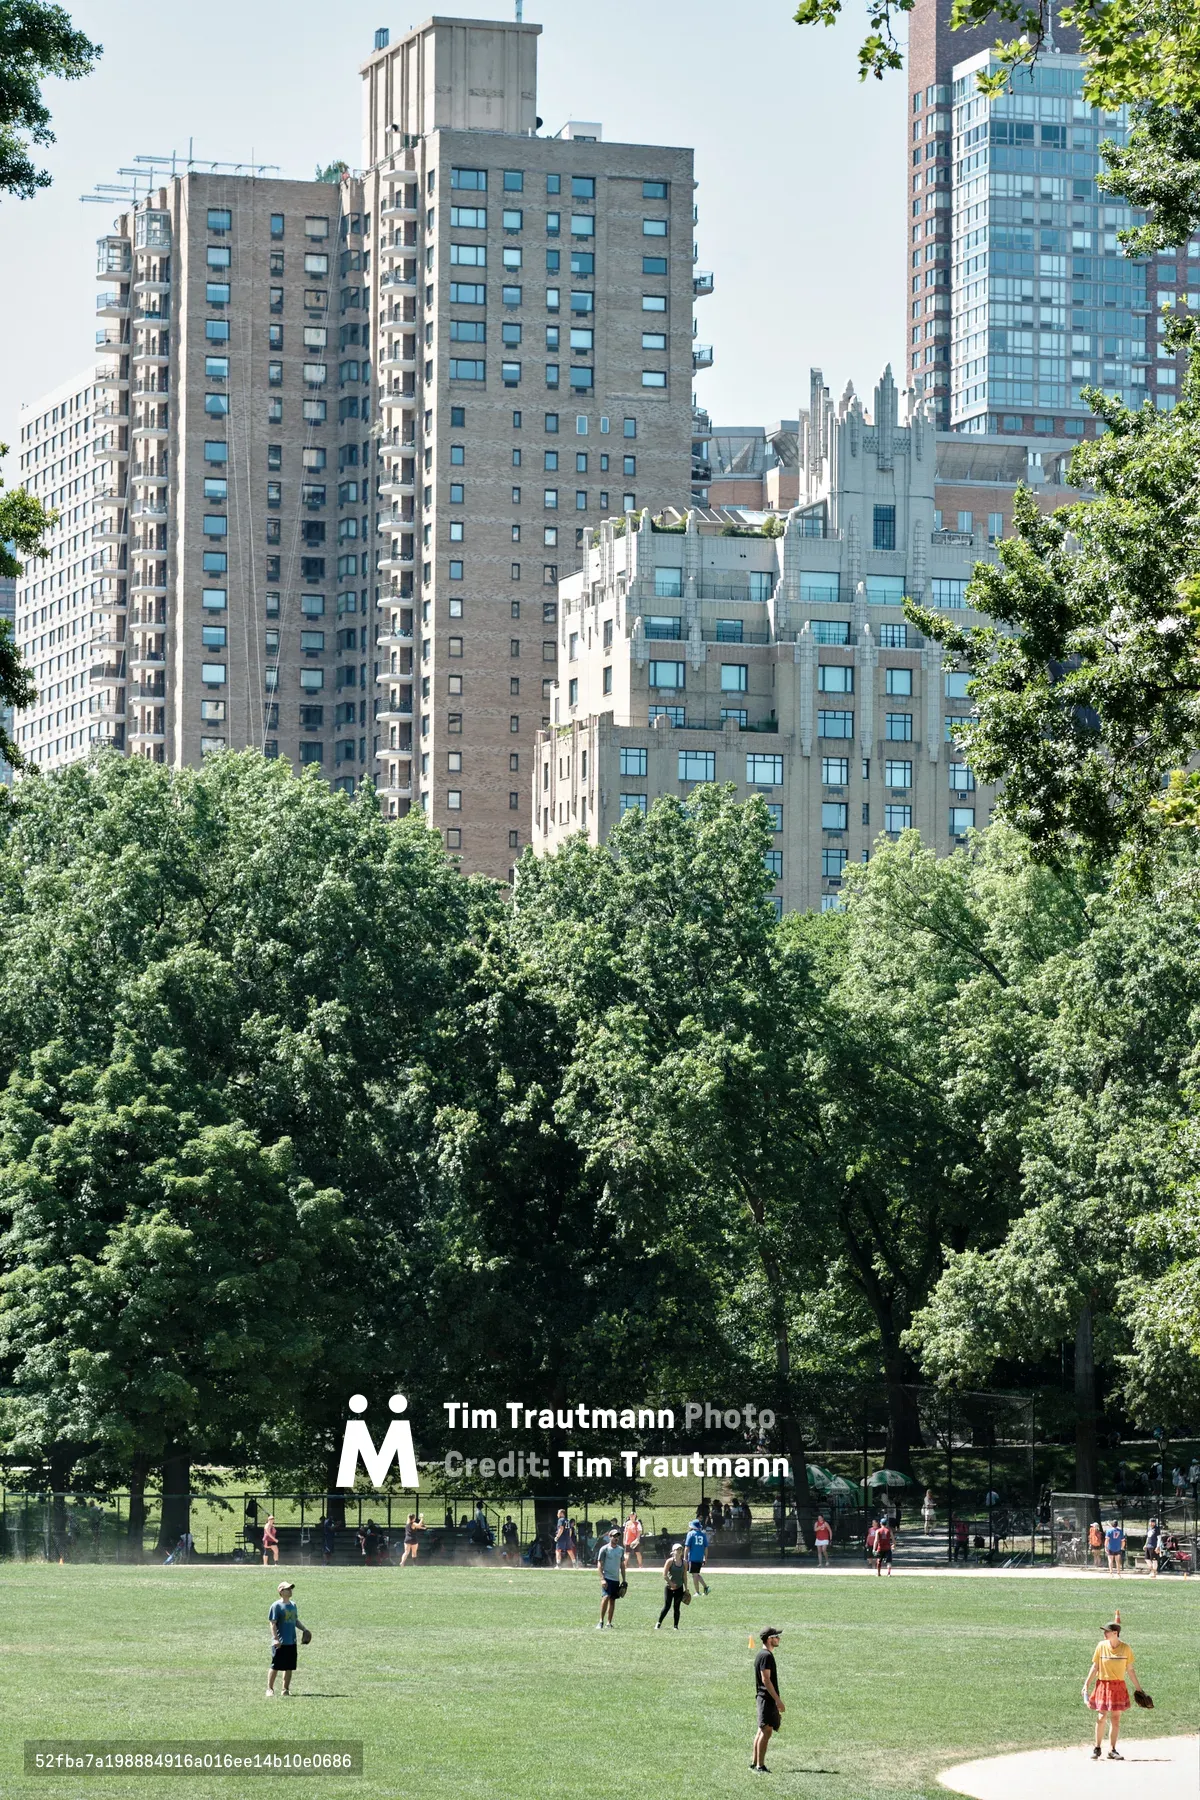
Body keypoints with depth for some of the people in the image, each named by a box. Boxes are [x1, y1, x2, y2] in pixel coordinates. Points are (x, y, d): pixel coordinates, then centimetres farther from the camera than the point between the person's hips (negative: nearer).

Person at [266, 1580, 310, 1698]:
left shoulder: (293, 1605, 13)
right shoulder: (276, 1605, -9)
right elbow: (273, 1624, -12)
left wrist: (304, 1629, 9)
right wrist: (275, 1639, -19)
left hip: (292, 1642, 7)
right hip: (280, 1643, -7)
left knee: (289, 1667, 9)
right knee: (275, 1666, -4)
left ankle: (286, 1689, 17)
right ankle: (270, 1689, 4)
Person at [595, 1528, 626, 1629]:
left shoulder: (621, 1550, 11)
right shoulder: (604, 1549, -5)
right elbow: (600, 1564, -7)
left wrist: (624, 1580, 14)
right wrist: (602, 1579, -16)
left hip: (616, 1579, 6)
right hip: (607, 1578, -6)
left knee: (613, 1600, 7)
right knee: (606, 1597, -20)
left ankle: (609, 1623, 12)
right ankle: (601, 1621, -17)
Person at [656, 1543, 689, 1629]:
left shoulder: (684, 1563, 5)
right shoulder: (670, 1561, -7)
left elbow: (685, 1576, 10)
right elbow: (664, 1575, -10)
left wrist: (686, 1589, 8)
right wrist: (671, 1583, -15)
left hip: (679, 1588, 3)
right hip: (669, 1587, -3)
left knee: (677, 1608, 3)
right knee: (666, 1607, -7)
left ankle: (676, 1626, 9)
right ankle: (659, 1624, 6)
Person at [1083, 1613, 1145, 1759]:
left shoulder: (1125, 1648, -1)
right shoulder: (1101, 1646, -2)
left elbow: (1130, 1670, 6)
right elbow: (1095, 1667, 3)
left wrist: (1139, 1688, 8)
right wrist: (1086, 1685, -2)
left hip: (1119, 1686, 1)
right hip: (1103, 1685, -1)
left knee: (1115, 1719, 4)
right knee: (1101, 1717, -3)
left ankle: (1112, 1750, 11)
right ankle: (1097, 1748, 9)